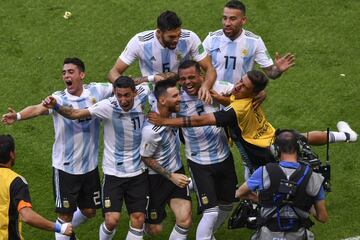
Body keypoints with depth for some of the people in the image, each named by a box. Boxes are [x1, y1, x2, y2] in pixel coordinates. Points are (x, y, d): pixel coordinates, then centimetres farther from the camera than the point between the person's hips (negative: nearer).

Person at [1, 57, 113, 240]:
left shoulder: (96, 91, -5)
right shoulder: (59, 99, -16)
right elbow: (38, 109, -32)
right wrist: (18, 116, -50)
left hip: (90, 166, 4)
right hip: (65, 168, -4)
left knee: (89, 211, 18)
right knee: (65, 215, 3)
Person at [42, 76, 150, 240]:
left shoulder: (140, 99, -9)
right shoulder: (108, 107, -20)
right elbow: (76, 114, -28)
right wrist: (56, 107, -44)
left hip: (138, 172, 3)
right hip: (113, 173, -3)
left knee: (138, 220, 2)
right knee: (112, 220, -11)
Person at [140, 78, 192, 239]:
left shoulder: (172, 111, -13)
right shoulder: (151, 130, -31)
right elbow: (146, 158, -15)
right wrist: (171, 176, -13)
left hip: (177, 171, 5)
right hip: (157, 178, -5)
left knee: (185, 220, -10)